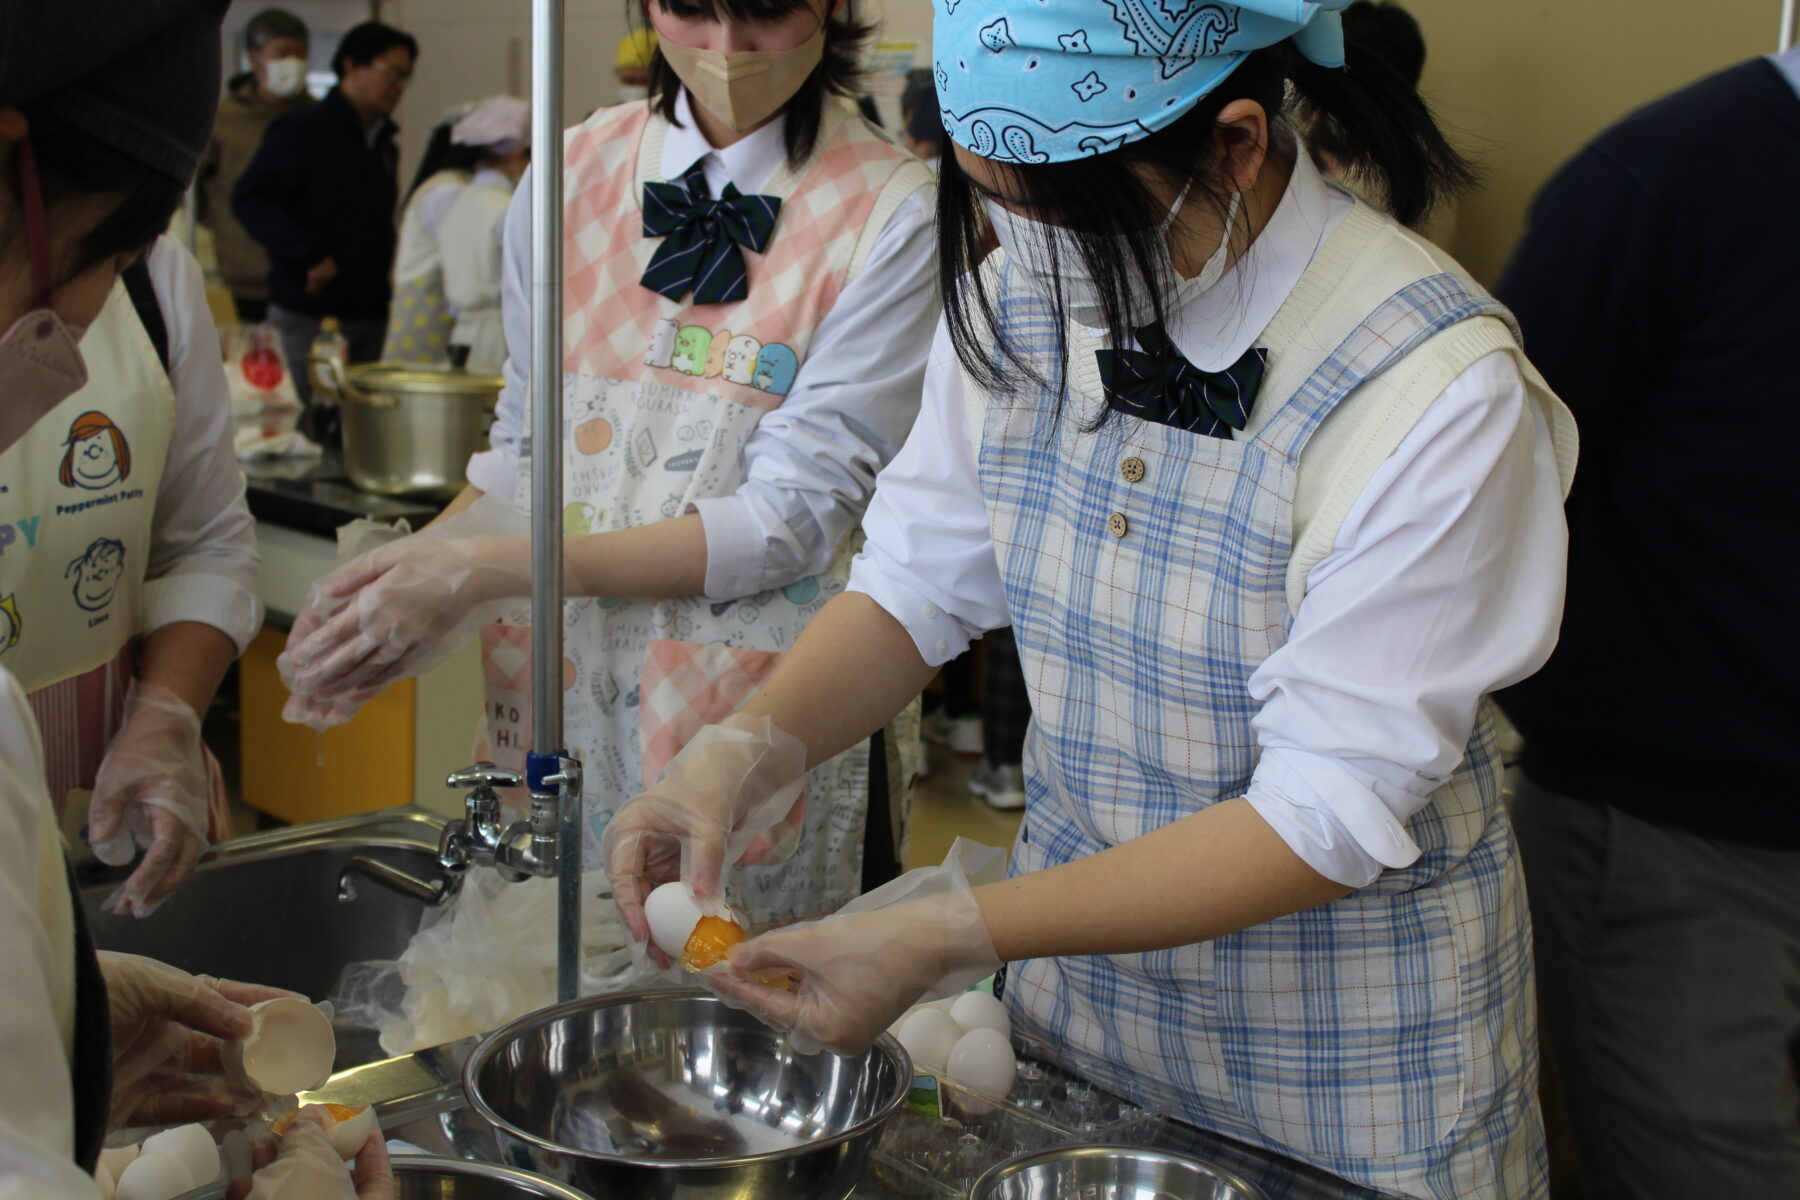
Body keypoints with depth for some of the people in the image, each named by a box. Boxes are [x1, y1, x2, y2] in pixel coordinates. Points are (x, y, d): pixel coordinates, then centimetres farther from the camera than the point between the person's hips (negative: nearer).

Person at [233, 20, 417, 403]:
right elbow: (249, 199, -13)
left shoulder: (384, 145, 18)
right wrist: (310, 257, -19)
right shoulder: (302, 131, -5)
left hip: (371, 311, 6)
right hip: (309, 313, -6)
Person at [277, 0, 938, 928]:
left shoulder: (890, 214, -9)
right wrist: (411, 570, -8)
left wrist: (490, 569, -19)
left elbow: (793, 518, -14)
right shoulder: (569, 176, 5)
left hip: (760, 713, -3)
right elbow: (525, 445, 11)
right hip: (559, 695, 4)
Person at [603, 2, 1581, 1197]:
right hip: (1085, 936, 5)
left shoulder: (1436, 391, -28)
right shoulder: (1022, 293, -9)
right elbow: (922, 578, 0)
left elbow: (1329, 816, -27)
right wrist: (740, 753, -19)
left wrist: (951, 938, -32)